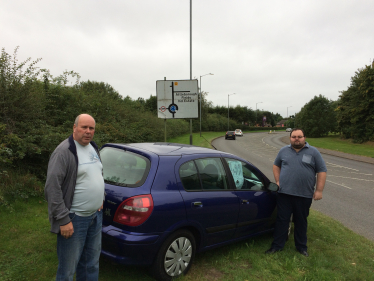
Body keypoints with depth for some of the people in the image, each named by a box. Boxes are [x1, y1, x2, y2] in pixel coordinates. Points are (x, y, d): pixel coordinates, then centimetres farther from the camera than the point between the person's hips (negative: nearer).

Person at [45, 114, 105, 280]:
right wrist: (63, 220, -21)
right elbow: (52, 188, -19)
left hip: (96, 216, 8)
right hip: (75, 219, -7)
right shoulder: (64, 151, -16)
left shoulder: (94, 148, 10)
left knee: (91, 264, 20)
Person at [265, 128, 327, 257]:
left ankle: (301, 246, 30)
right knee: (282, 220, 6)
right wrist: (278, 181, 7)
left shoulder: (313, 152, 0)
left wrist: (319, 190, -6)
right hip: (284, 193, 1)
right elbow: (276, 165, 18)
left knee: (301, 222, 13)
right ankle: (277, 245, 17)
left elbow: (322, 171, -1)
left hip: (304, 195, -1)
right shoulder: (284, 151, 7)